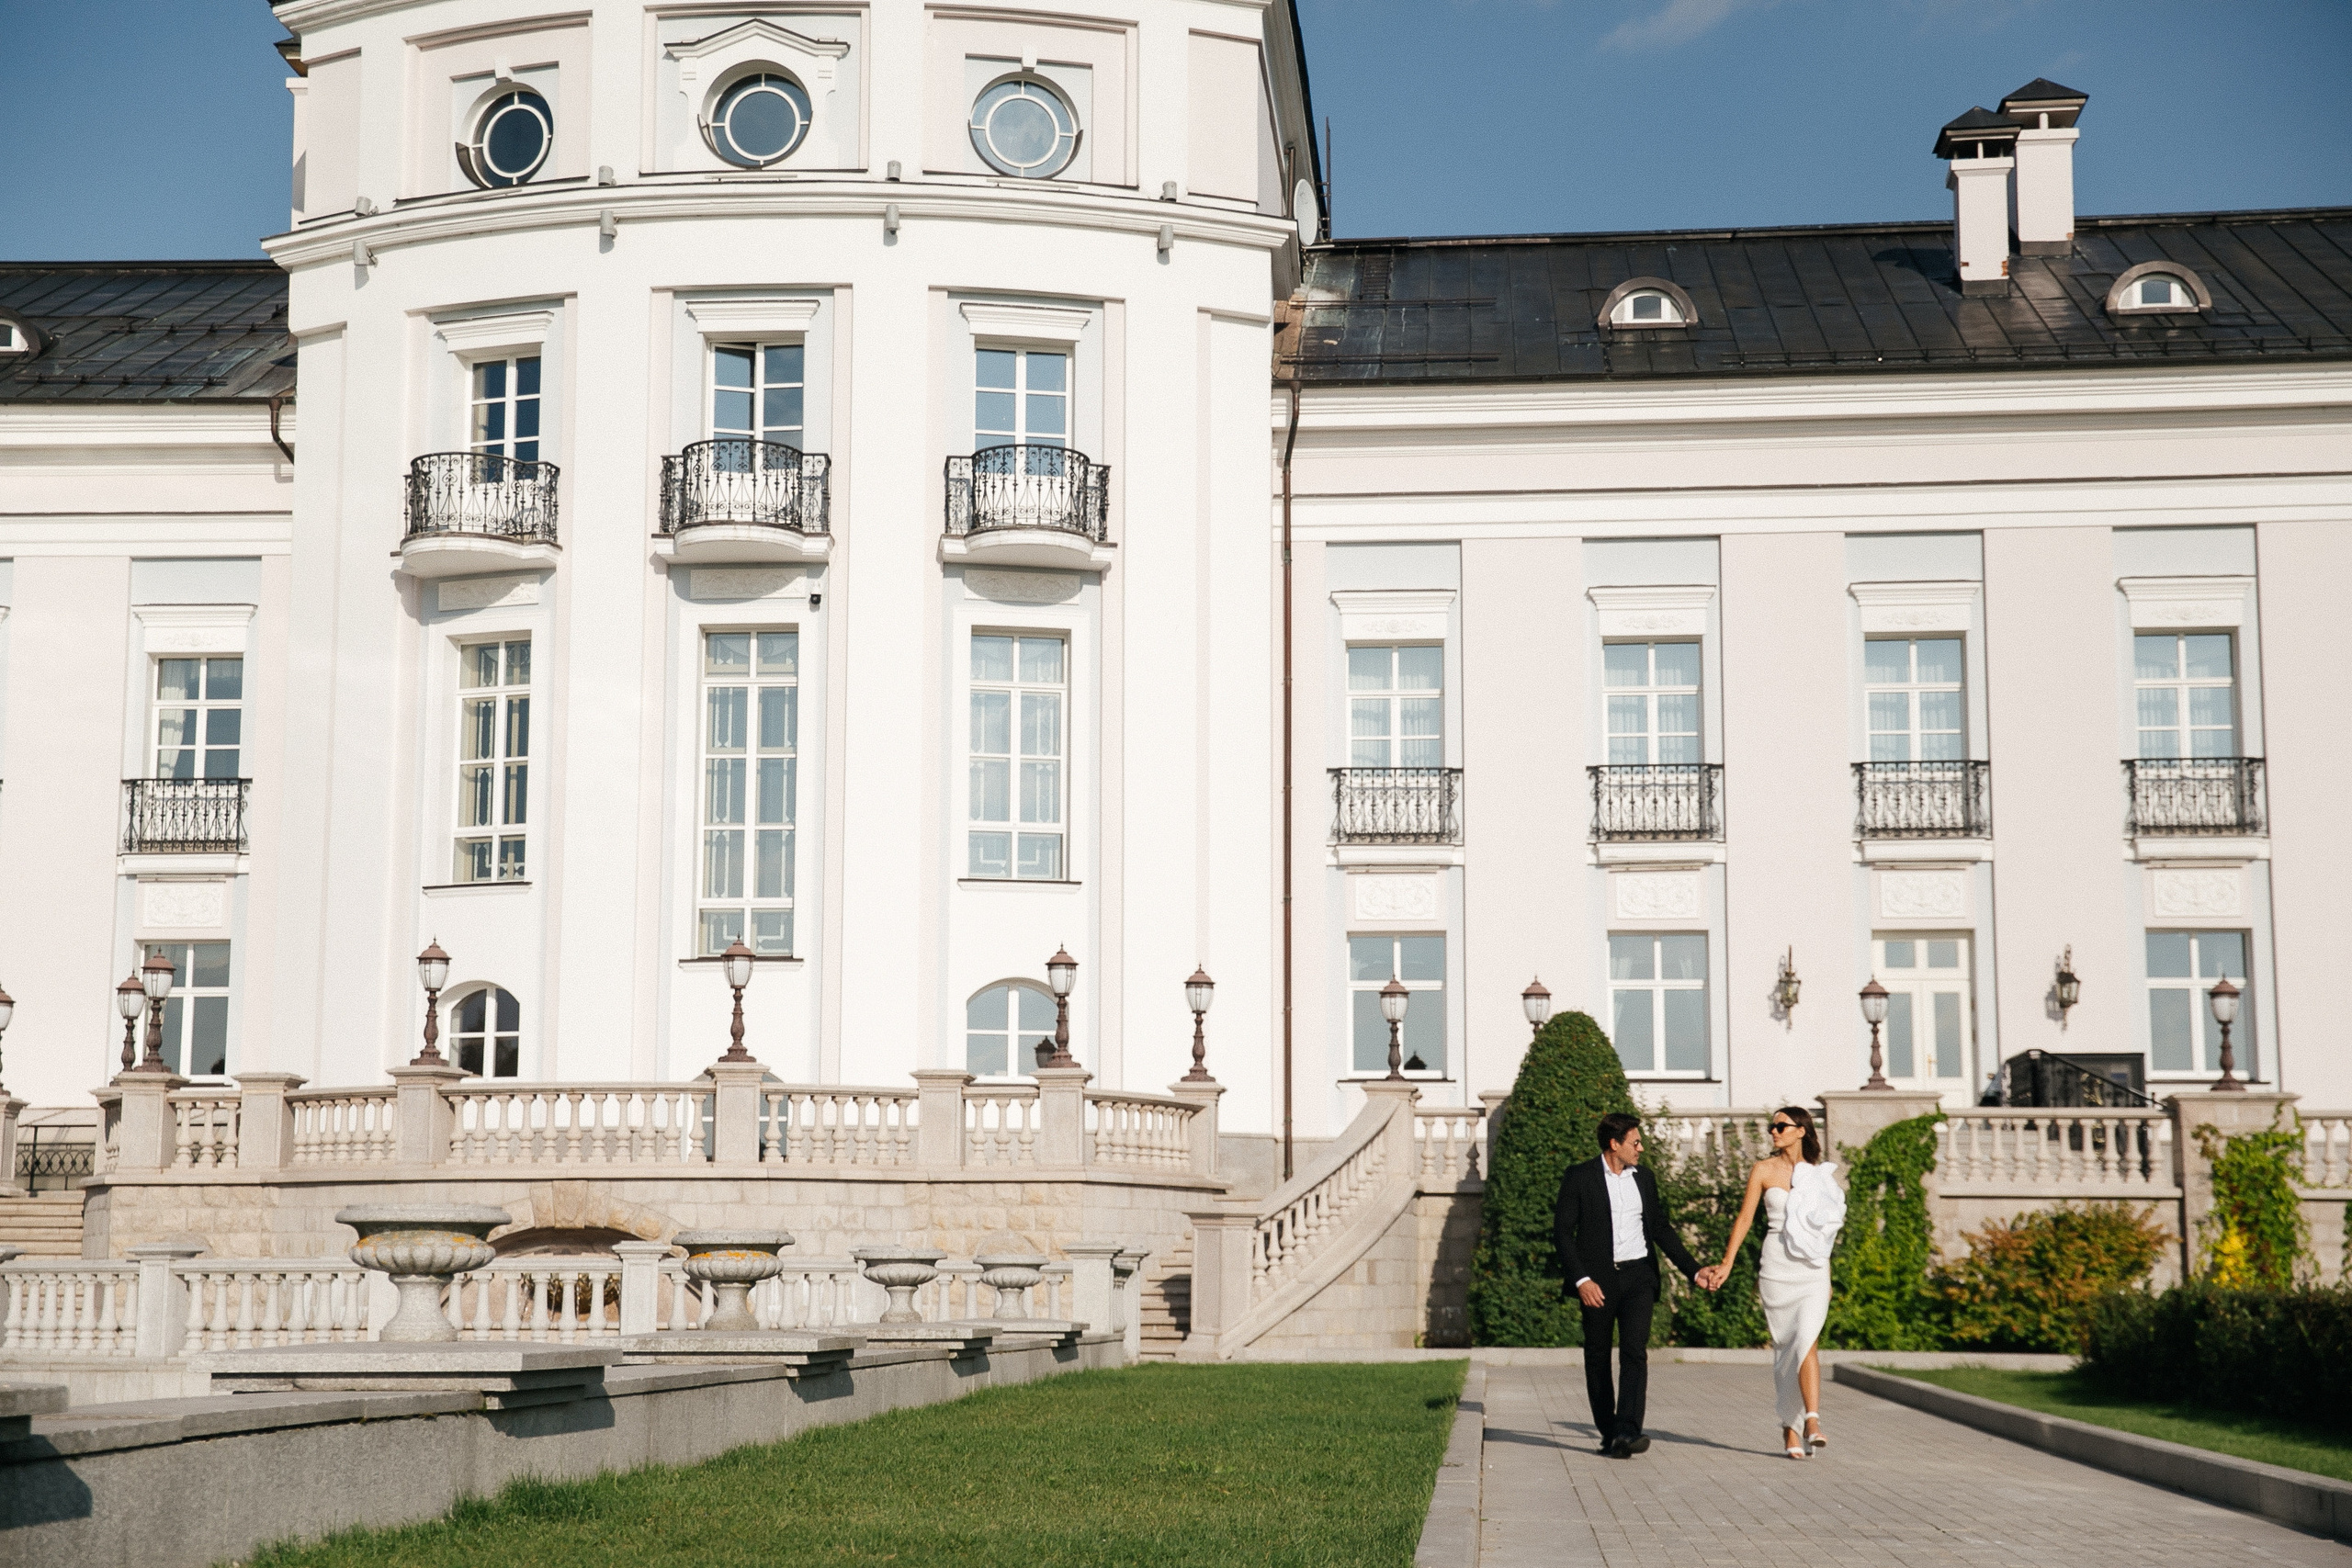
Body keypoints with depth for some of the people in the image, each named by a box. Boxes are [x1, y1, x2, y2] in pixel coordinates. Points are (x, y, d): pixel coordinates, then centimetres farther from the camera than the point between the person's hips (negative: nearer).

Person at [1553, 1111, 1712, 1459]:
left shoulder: (1644, 1179, 13)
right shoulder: (1579, 1178, -2)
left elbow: (1661, 1229, 19)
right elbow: (1562, 1232, -5)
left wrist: (1694, 1270, 11)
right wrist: (1581, 1280, -15)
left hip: (1637, 1275, 2)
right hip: (1598, 1280, -2)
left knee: (1635, 1352, -14)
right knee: (1597, 1358, 5)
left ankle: (1627, 1432, -23)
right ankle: (1608, 1433, 18)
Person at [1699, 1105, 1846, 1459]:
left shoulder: (1819, 1173, 9)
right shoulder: (1763, 1170, 3)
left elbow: (1828, 1221, 16)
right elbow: (1745, 1218, 2)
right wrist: (1726, 1263, -5)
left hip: (1813, 1267, 1)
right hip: (1777, 1265, -1)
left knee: (1807, 1340, -16)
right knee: (1785, 1344, 3)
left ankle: (1811, 1421, -22)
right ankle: (1791, 1425, 12)